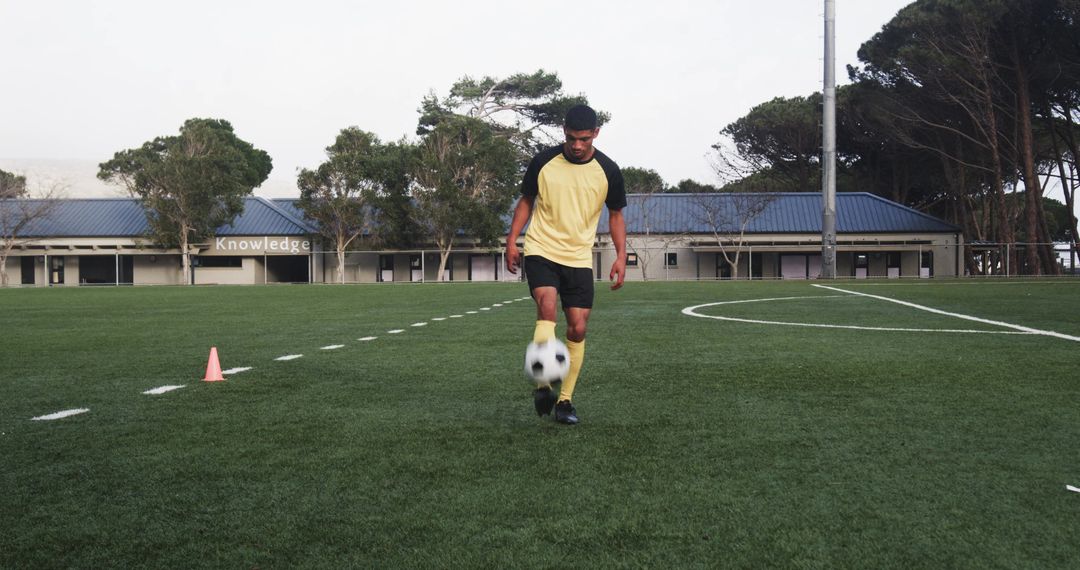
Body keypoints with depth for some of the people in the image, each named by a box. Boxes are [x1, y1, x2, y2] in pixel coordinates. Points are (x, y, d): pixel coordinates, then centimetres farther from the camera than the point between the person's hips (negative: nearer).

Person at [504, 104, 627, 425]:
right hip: (540, 251, -2)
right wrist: (512, 240, 1)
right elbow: (526, 201, 10)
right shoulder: (544, 162, -3)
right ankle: (543, 386, -29)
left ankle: (564, 400, 12)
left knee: (578, 329, -1)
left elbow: (615, 215, 9)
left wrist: (621, 256, -1)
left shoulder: (607, 170, -1)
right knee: (547, 307, -27)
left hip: (579, 259, 2)